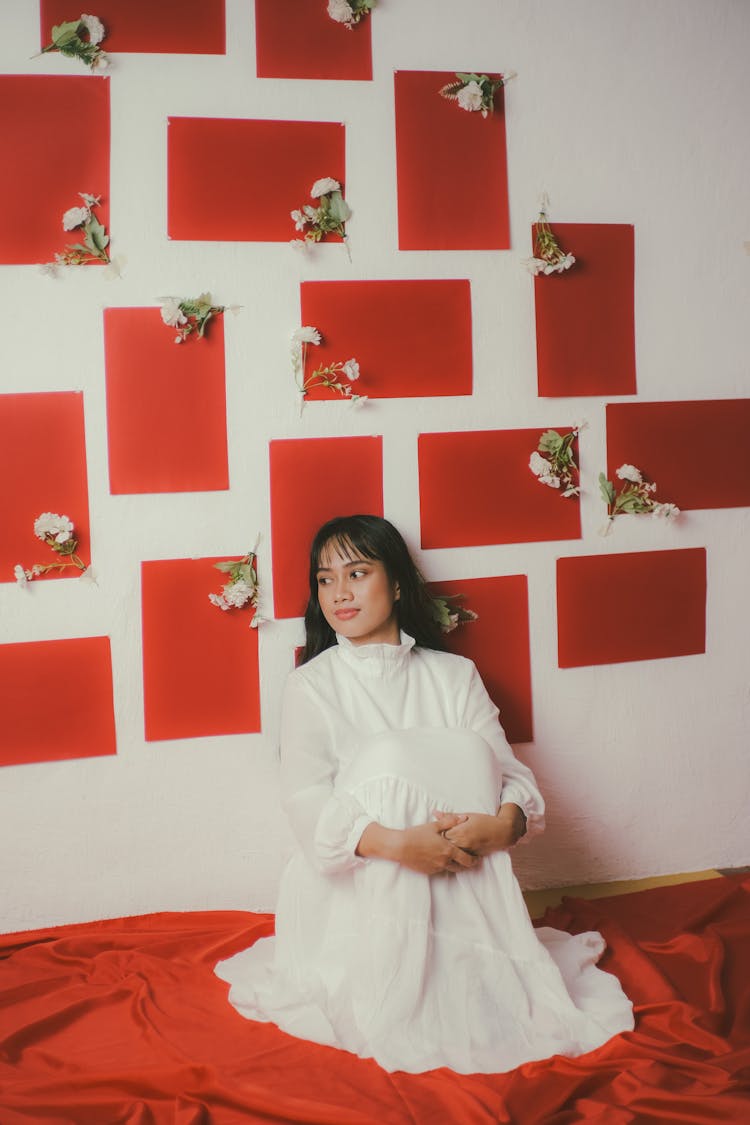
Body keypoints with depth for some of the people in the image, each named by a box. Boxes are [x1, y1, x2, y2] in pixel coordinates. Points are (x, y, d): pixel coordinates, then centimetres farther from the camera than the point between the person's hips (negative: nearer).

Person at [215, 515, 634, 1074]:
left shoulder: (454, 675, 9)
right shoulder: (312, 685, 2)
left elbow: (511, 774, 0)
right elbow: (308, 803, -11)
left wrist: (504, 822, -24)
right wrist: (396, 842, -28)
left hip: (461, 892, 2)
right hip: (360, 887, -2)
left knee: (465, 750, -20)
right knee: (385, 758, -25)